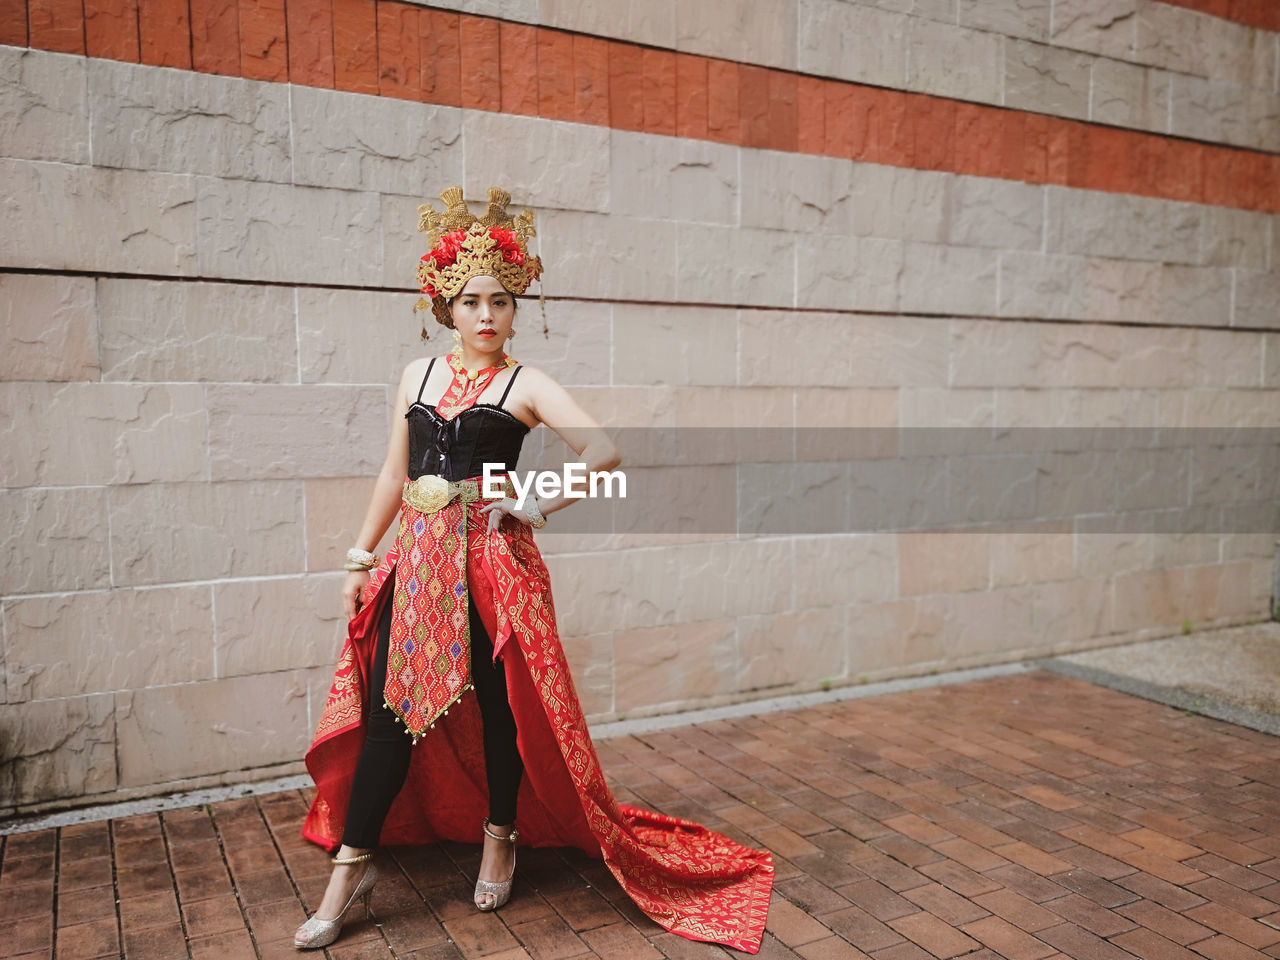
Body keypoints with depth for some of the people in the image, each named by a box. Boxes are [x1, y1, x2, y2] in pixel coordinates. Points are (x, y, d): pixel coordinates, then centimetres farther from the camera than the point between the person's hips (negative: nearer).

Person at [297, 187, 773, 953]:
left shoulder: (524, 385, -3)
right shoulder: (418, 376, 10)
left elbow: (604, 450, -15)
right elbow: (395, 474, 15)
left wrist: (540, 506, -15)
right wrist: (362, 556, 15)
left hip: (493, 560, -3)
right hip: (417, 559, 4)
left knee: (501, 704, 9)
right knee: (388, 709, 4)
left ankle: (500, 839, 30)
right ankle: (353, 866, 17)